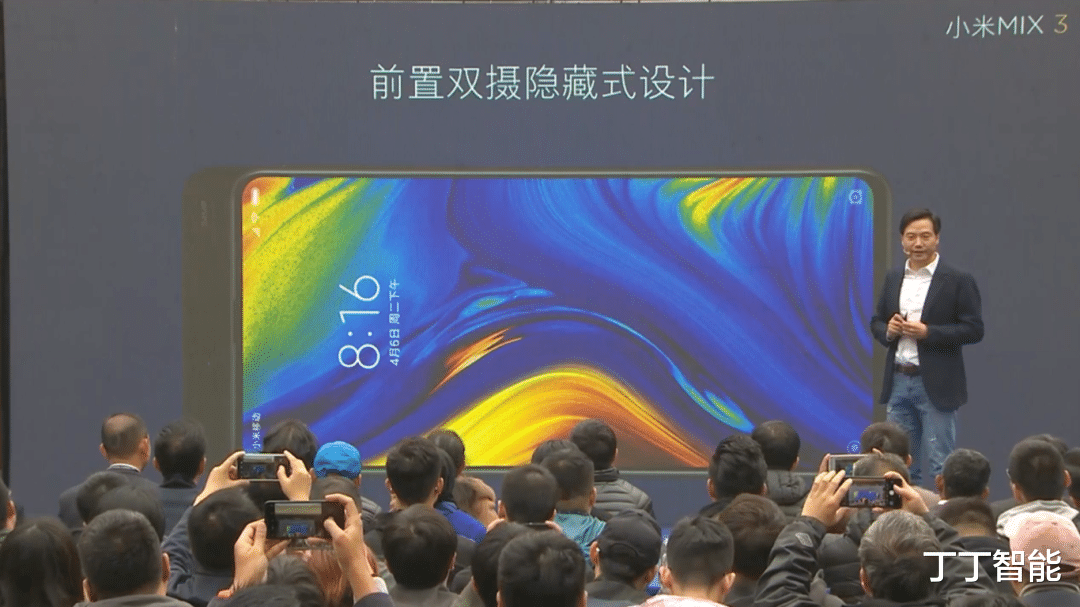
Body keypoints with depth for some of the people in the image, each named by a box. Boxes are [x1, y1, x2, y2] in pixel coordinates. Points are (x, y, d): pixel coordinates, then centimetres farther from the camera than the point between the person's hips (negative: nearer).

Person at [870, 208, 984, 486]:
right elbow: (876, 322, 19)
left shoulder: (958, 281, -6)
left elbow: (974, 329, -9)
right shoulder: (893, 279, 12)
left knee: (941, 466, -4)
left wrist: (927, 332, -18)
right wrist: (887, 331, -5)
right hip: (898, 382, 6)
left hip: (936, 386, -6)